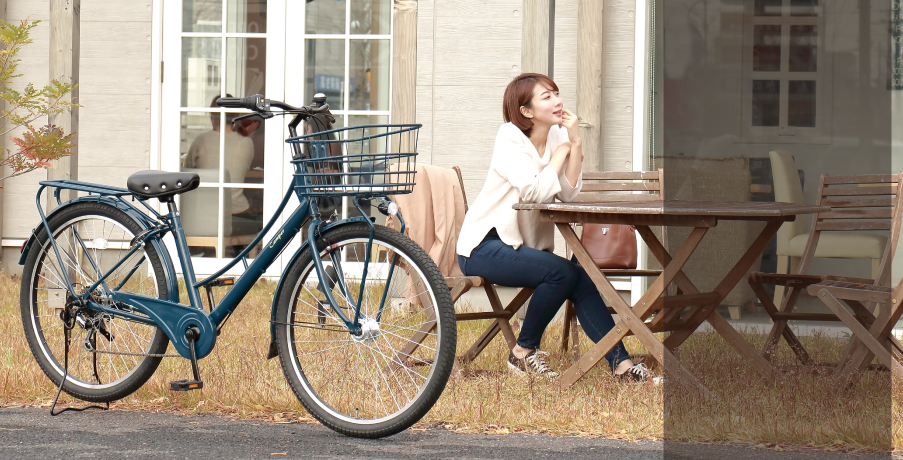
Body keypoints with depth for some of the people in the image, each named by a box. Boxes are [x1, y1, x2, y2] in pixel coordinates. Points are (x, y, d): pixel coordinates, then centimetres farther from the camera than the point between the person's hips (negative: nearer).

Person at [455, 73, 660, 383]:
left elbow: (569, 194, -7)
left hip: (523, 245, 6)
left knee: (580, 278, -17)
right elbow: (534, 192, -25)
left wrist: (576, 143, -14)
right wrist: (560, 153, -12)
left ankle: (621, 363, -18)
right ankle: (524, 353, -11)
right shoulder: (510, 137, -13)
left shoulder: (557, 136, 5)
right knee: (562, 271, -26)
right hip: (484, 247, -6)